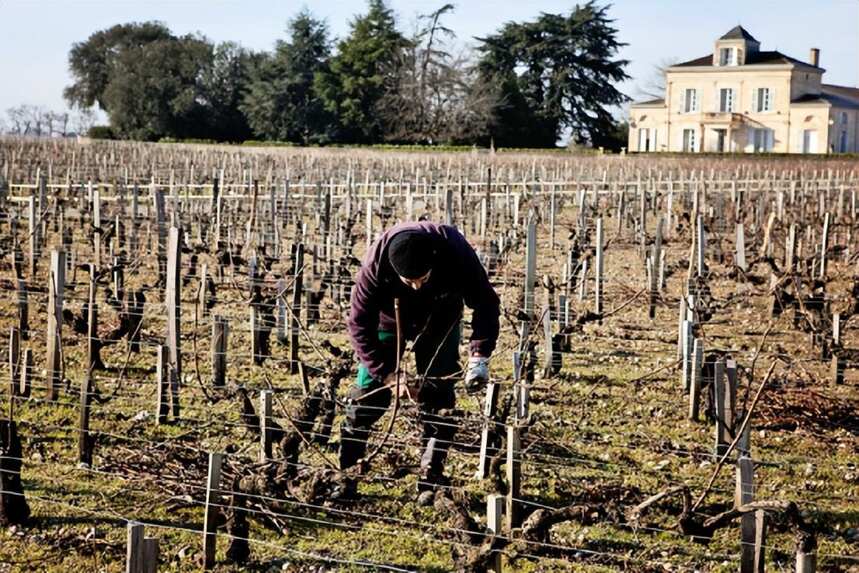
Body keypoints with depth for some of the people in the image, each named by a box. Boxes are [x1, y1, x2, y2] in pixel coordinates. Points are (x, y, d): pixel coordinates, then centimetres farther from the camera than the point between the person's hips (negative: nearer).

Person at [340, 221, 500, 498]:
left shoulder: (456, 252, -37)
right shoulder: (375, 265, -38)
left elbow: (486, 304, -24)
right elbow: (359, 325, -28)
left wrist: (479, 355, -36)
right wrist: (389, 375, -34)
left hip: (440, 320, 1)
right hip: (390, 318, 0)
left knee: (437, 396, -6)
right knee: (369, 391, -4)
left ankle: (431, 481, 1)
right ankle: (340, 469, 8)